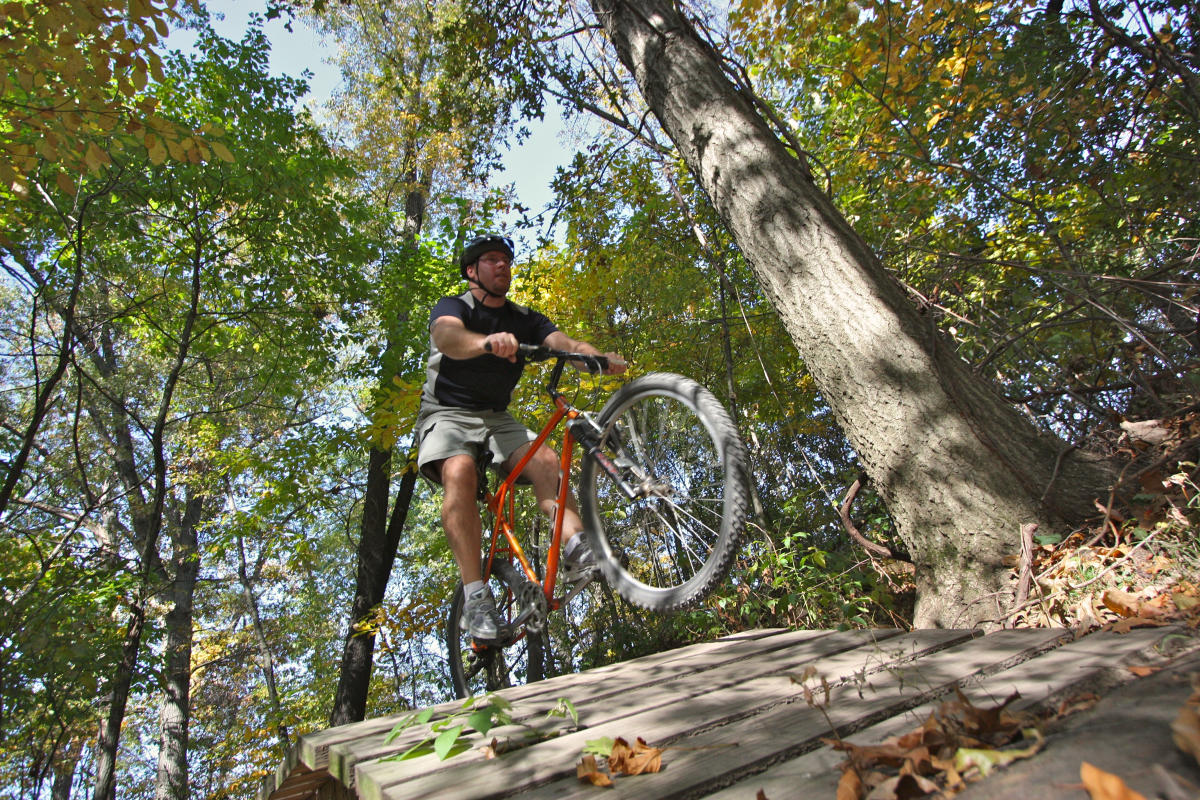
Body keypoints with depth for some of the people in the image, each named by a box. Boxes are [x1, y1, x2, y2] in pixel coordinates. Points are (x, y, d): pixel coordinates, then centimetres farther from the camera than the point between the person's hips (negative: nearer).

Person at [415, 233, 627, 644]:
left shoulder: (525, 319, 8)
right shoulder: (453, 306, -4)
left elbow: (563, 342, -11)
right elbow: (448, 335, -29)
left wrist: (602, 358, -33)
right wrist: (487, 343, -52)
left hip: (497, 418, 4)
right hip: (447, 414, -4)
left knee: (545, 459, -25)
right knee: (459, 471, -33)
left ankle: (577, 551, -38)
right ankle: (476, 597, -34)